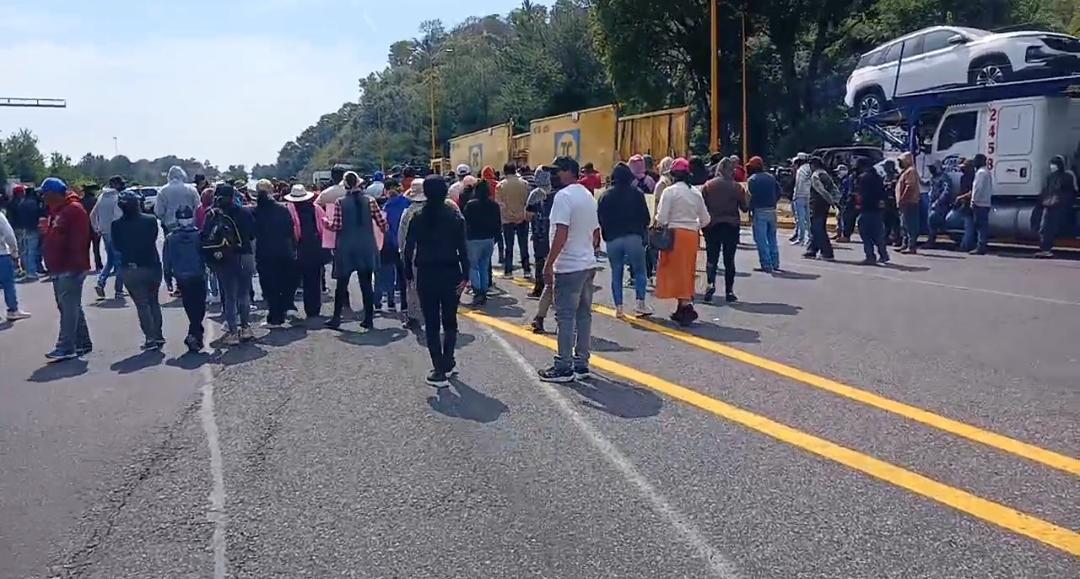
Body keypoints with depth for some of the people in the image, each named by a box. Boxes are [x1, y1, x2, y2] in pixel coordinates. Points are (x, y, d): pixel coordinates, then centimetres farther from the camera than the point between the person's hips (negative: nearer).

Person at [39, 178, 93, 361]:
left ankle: (65, 347, -10)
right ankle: (83, 343, 20)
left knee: (69, 308, -9)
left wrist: (76, 265, -22)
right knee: (69, 308, 13)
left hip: (71, 269, -10)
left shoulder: (74, 209, -13)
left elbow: (80, 239, -20)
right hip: (58, 269, 10)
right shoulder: (56, 211, 17)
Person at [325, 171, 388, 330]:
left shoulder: (340, 202, -6)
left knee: (342, 284, 8)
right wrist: (384, 229, 17)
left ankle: (336, 318, 12)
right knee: (366, 284, 7)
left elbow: (336, 226, -10)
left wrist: (326, 222, 10)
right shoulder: (369, 201, -3)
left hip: (346, 249, -1)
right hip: (366, 248, 1)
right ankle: (369, 319, 8)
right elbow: (383, 224, -5)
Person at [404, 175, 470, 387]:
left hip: (426, 275, -1)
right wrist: (465, 276, -4)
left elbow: (409, 248, -2)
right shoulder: (455, 217, -3)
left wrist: (409, 274, 6)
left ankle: (440, 371, 2)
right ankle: (448, 363, 18)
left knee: (432, 324, 4)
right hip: (451, 274, 1)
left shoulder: (418, 218, -3)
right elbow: (462, 249, -6)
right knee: (450, 320, 17)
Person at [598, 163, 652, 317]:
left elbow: (600, 218, 5)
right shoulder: (636, 193, -2)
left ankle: (619, 308, 6)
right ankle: (640, 303, 0)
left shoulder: (605, 195, 5)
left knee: (616, 274, 8)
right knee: (639, 271, 8)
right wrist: (642, 229, 17)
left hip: (613, 239, 2)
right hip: (634, 237, -2)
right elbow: (645, 216, 0)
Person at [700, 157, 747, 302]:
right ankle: (729, 291, 8)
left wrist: (703, 224, 8)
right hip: (731, 225, -1)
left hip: (712, 225, 1)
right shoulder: (737, 187, -7)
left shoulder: (708, 185, -3)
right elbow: (744, 207, -1)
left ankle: (710, 283, -17)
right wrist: (746, 196, 17)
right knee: (729, 259, 7)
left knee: (711, 257, 6)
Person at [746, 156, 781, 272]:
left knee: (761, 240, -1)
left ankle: (766, 265, -5)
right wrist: (772, 204, 16)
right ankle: (775, 264, 19)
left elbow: (750, 197, -13)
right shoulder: (771, 177, 11)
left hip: (759, 212, -6)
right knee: (772, 238, 17)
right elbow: (778, 192, 10)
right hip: (772, 211, 6)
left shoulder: (752, 180, -8)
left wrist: (750, 211, -6)